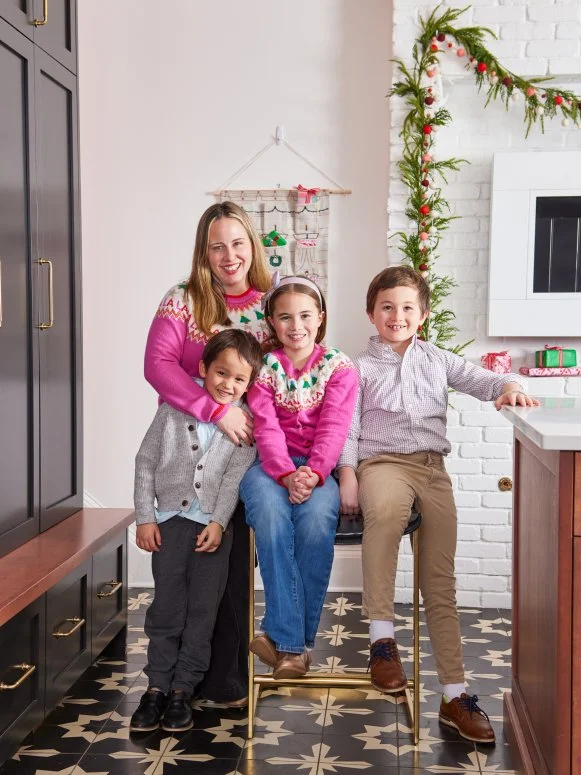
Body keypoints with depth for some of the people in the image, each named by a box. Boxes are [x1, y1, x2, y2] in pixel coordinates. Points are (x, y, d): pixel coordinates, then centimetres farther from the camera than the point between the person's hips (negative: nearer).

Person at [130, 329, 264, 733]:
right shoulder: (173, 411, 0)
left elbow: (235, 477, -6)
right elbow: (146, 462, 3)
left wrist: (218, 523, -14)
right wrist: (145, 517, -1)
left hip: (214, 525, 0)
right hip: (171, 519, 0)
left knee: (203, 609, 2)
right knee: (167, 605, 1)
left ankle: (183, 688, 10)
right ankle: (158, 685, 10)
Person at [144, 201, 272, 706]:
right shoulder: (183, 301, -4)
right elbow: (158, 364, -17)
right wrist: (217, 410, -26)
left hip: (247, 449, 2)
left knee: (237, 561, 6)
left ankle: (227, 675, 20)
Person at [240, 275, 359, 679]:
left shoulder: (339, 368, 6)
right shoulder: (263, 365, 7)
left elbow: (333, 429, -7)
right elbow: (267, 427, -6)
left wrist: (313, 474, -25)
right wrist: (287, 474, -24)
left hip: (317, 468, 0)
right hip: (269, 464, 0)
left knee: (317, 517, -33)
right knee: (270, 511, -34)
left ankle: (289, 637, -23)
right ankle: (290, 643, -32)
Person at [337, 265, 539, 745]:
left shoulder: (439, 361, 17)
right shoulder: (362, 368, 9)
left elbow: (480, 381, 9)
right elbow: (348, 427, 3)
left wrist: (509, 386, -14)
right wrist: (348, 475, -10)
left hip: (433, 466, 3)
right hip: (383, 462, -3)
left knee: (441, 583, -1)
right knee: (386, 510, -41)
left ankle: (455, 695, 2)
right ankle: (382, 637, -33)